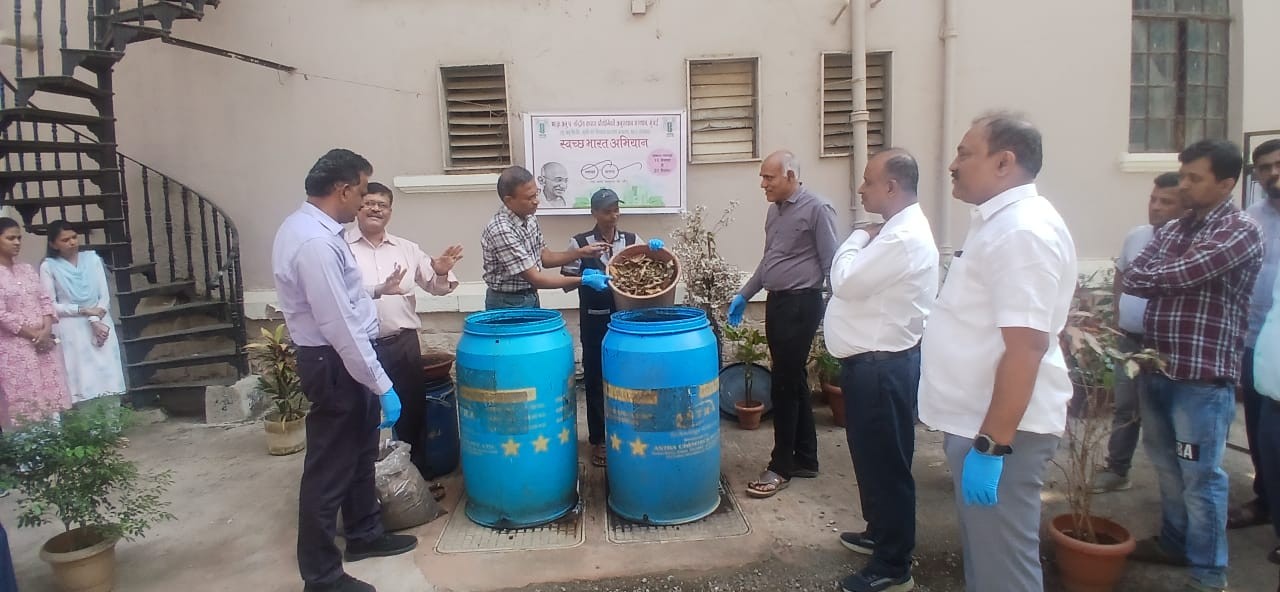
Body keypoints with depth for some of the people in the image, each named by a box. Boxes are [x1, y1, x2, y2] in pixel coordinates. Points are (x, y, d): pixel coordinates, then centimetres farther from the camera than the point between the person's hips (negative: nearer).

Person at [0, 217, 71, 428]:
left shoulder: (27, 269, 10)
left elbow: (45, 300, 7)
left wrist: (46, 330, -8)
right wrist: (33, 334, -12)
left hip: (44, 342, 5)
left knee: (50, 396, 6)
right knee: (22, 401, -2)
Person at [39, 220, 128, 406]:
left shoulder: (92, 258, 5)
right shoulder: (49, 266, -1)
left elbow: (105, 296, 2)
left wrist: (96, 320, -12)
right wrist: (84, 310, -13)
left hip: (100, 324, 2)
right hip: (71, 332, -2)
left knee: (108, 380, 2)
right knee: (83, 385, -5)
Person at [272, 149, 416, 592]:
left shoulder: (308, 225, 7)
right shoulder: (316, 243, -26)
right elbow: (340, 327, -27)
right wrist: (382, 386, -23)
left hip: (339, 357, 11)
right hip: (336, 363, -11)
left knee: (360, 453, 23)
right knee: (330, 466, 3)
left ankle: (364, 534, 42)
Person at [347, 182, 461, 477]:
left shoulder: (406, 248, 8)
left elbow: (436, 287, 7)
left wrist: (441, 273, -15)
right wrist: (379, 289, -34)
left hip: (404, 344, 4)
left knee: (412, 410, 14)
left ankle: (418, 474, 31)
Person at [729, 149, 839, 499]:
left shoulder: (816, 209, -11)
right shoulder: (775, 211, 13)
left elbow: (832, 264, -13)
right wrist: (744, 295, 20)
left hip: (801, 304, -8)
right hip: (776, 303, 8)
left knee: (784, 386, -4)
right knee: (795, 383, 13)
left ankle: (781, 467, 7)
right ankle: (805, 460, 24)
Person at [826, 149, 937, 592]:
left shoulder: (904, 237, -21)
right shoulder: (898, 229, 12)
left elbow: (844, 282, -20)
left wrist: (857, 239, -8)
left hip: (881, 366, -11)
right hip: (874, 360, 11)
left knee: (886, 461, 1)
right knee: (872, 455, 22)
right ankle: (880, 534, 39)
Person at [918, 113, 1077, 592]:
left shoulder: (1023, 231, -20)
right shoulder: (999, 222, 12)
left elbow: (1026, 347, -26)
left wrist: (991, 446, -26)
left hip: (999, 428, -10)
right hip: (977, 420, 10)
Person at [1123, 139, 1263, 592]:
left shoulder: (1241, 231, -9)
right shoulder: (1171, 230, 13)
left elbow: (1177, 275, -20)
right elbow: (1132, 279, 3)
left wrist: (1152, 277, -3)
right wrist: (1168, 282, -15)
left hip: (1204, 375, -6)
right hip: (1157, 368, 7)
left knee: (1200, 475, 2)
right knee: (1167, 465, 18)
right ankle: (1173, 542, 35)